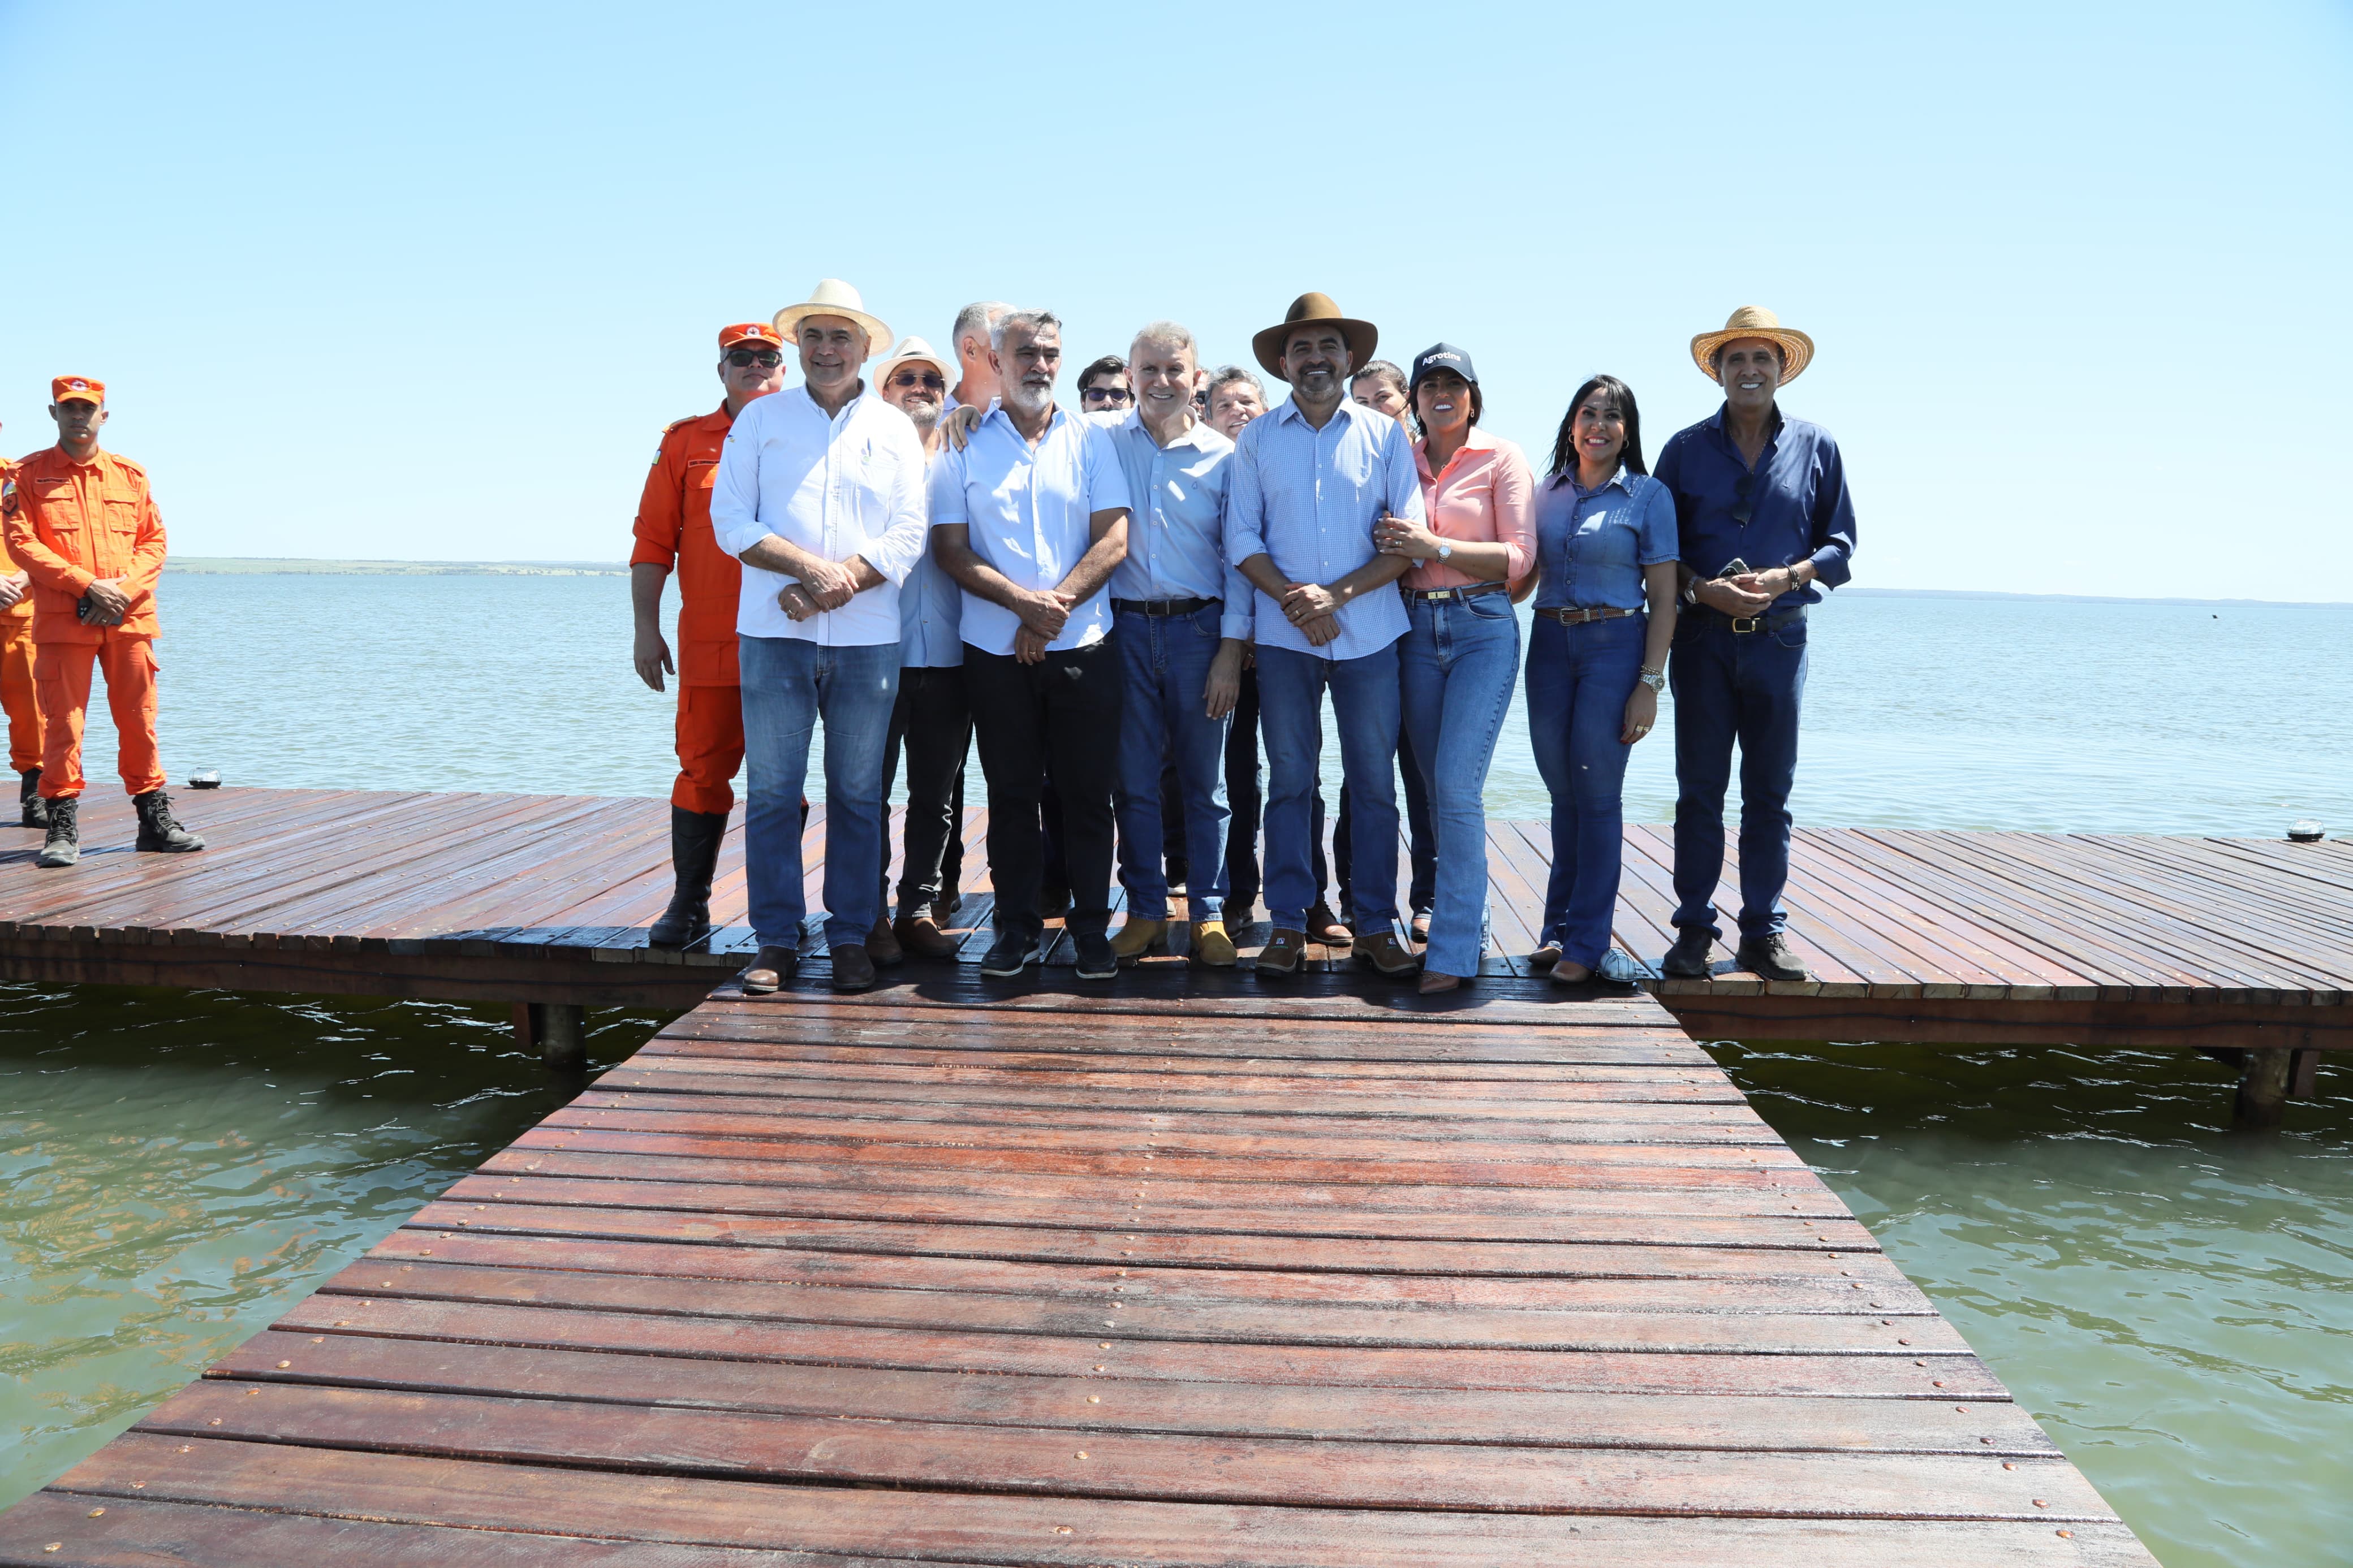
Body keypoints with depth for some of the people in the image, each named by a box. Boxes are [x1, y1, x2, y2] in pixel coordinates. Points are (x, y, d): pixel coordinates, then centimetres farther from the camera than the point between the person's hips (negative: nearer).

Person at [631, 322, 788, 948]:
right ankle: (689, 906, 12)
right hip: (708, 641, 0)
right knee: (703, 771, 2)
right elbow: (653, 541, 8)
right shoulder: (685, 441, 10)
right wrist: (647, 630, 2)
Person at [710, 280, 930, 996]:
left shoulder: (895, 430, 12)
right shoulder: (760, 420, 11)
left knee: (858, 793, 4)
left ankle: (851, 937, 13)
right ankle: (777, 941, 8)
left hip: (868, 639, 1)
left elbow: (908, 536, 4)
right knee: (772, 791, -1)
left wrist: (842, 582, -11)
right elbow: (730, 521, 2)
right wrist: (811, 566, -12)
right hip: (773, 635, 0)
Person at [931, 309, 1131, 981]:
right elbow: (950, 548, 0)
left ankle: (1091, 927, 14)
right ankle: (1017, 926, 18)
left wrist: (1056, 607, -12)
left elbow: (1114, 539, -1)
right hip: (996, 649, 0)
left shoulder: (1091, 439, 7)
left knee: (1088, 792, 3)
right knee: (1011, 793, 7)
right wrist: (1024, 601, -14)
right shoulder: (965, 444, 6)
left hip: (1083, 647, 0)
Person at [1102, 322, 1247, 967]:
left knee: (1204, 780, 5)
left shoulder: (1222, 456, 2)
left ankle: (1208, 913, 15)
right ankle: (1145, 909, 16)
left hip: (1199, 627, -1)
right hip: (1127, 628, 1)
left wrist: (1231, 650, -5)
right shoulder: (1102, 441, 4)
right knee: (1133, 778, 5)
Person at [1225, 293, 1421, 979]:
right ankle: (1288, 924, 11)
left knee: (1375, 781, 3)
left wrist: (1338, 594, -12)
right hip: (1283, 634, 1)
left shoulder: (1385, 435, 6)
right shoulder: (1257, 438, 9)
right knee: (1288, 781, 4)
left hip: (1369, 631, 0)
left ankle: (1377, 924, 13)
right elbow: (1242, 537, 4)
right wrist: (1293, 598, -11)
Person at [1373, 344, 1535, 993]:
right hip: (1416, 629, 5)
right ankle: (1469, 926, 22)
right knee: (1438, 787, 8)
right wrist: (1389, 546, -5)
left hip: (1483, 629, -5)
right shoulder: (1401, 461, 12)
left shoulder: (1501, 458, 0)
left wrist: (1435, 547, -15)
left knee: (1457, 785, -14)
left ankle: (1452, 952, -9)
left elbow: (1521, 556, -7)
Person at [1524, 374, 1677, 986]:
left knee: (1597, 793, -3)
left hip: (1615, 646, -4)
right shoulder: (1546, 493, 11)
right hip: (1549, 644, 4)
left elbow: (1663, 600, -3)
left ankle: (1587, 941, 5)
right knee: (1563, 792, 9)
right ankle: (1560, 926, 20)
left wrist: (1649, 683, -10)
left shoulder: (1648, 495, 0)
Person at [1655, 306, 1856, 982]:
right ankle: (1694, 929, 8)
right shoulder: (1685, 449, 7)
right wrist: (1703, 589, -13)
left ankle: (1764, 931, 13)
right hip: (1702, 639, 0)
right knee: (1699, 788, 2)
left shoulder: (1815, 448, 8)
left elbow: (1840, 545, 8)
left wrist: (1786, 578, -11)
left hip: (1779, 639, 1)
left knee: (1769, 791, 5)